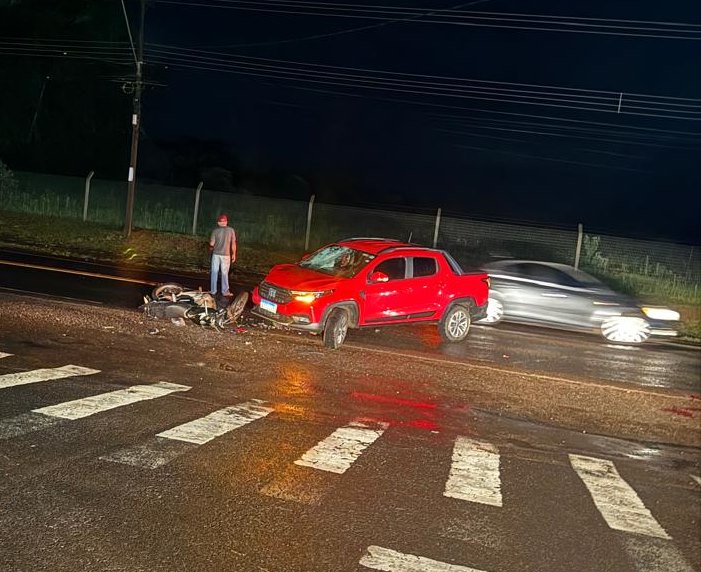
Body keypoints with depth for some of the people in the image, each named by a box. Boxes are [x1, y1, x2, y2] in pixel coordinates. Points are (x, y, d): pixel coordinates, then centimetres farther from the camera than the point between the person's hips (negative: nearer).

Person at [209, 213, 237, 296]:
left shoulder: (215, 231, -6)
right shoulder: (231, 230, -6)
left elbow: (211, 243, -7)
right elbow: (233, 243, -5)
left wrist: (211, 248, 16)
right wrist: (234, 254, 4)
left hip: (216, 254, 0)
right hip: (226, 254, 0)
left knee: (214, 272, 10)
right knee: (225, 273, 8)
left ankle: (213, 291, 14)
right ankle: (225, 291, 12)